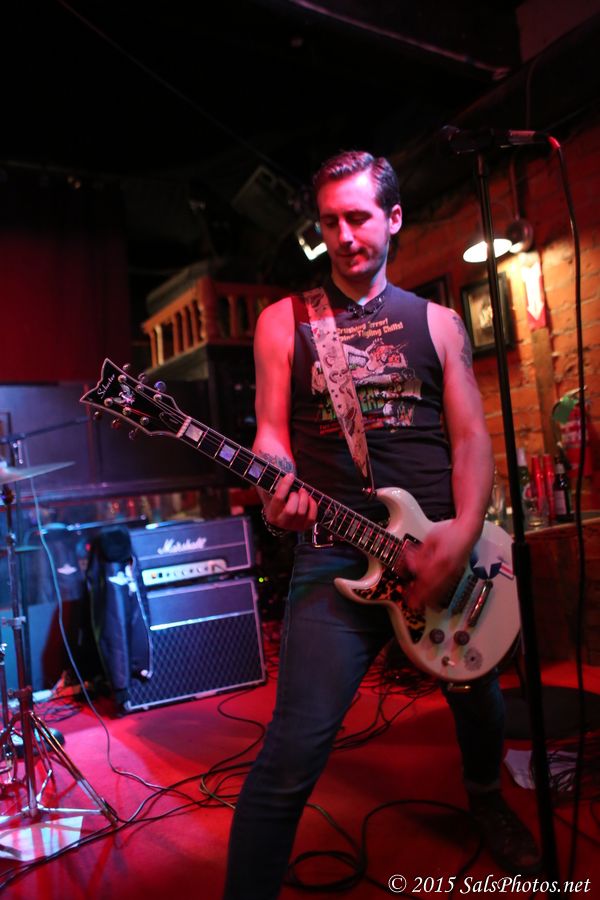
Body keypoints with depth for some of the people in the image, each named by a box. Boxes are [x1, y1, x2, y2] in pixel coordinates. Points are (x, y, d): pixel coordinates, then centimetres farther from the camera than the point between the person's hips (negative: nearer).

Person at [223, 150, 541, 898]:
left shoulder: (438, 322, 10)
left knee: (481, 708, 22)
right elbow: (273, 432, 2)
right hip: (335, 555, -3)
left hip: (445, 549, 4)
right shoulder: (284, 320, 6)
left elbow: (471, 438, 5)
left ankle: (485, 795, 56)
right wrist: (279, 492, -21)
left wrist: (463, 531, -12)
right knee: (293, 752, -13)